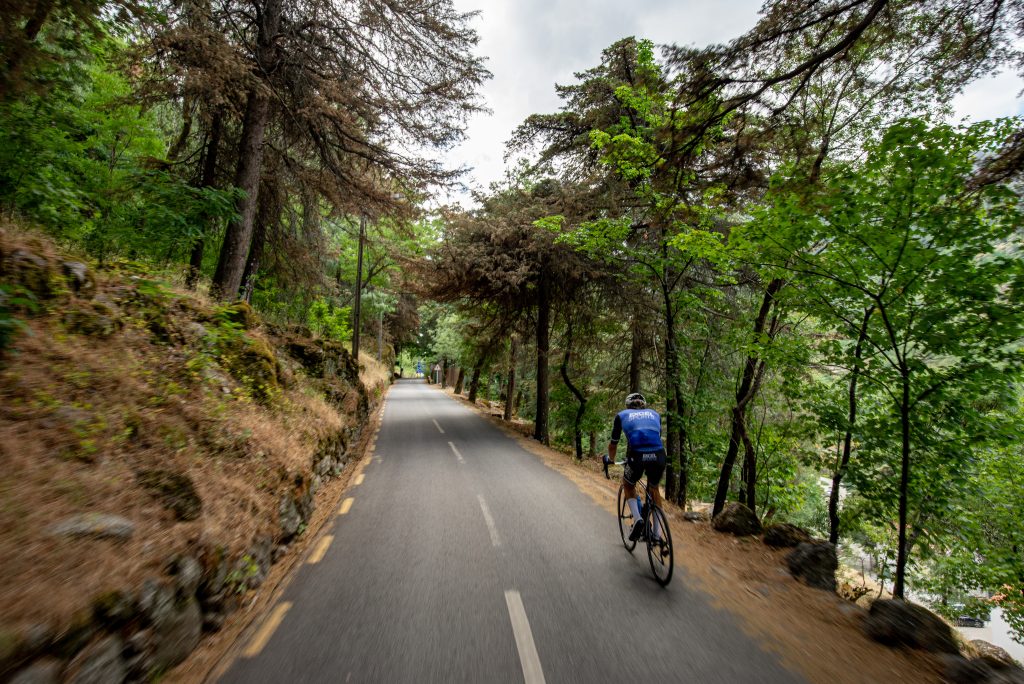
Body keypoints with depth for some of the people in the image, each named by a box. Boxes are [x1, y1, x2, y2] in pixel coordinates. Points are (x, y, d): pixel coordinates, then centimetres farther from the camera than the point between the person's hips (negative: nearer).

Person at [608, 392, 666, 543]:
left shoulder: (622, 415, 22)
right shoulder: (654, 413, 28)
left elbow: (613, 444, 27)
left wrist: (610, 460, 46)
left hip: (637, 457, -2)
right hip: (658, 457, 3)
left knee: (628, 485, 29)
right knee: (654, 489, 31)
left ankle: (637, 519, 7)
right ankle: (657, 534, 29)